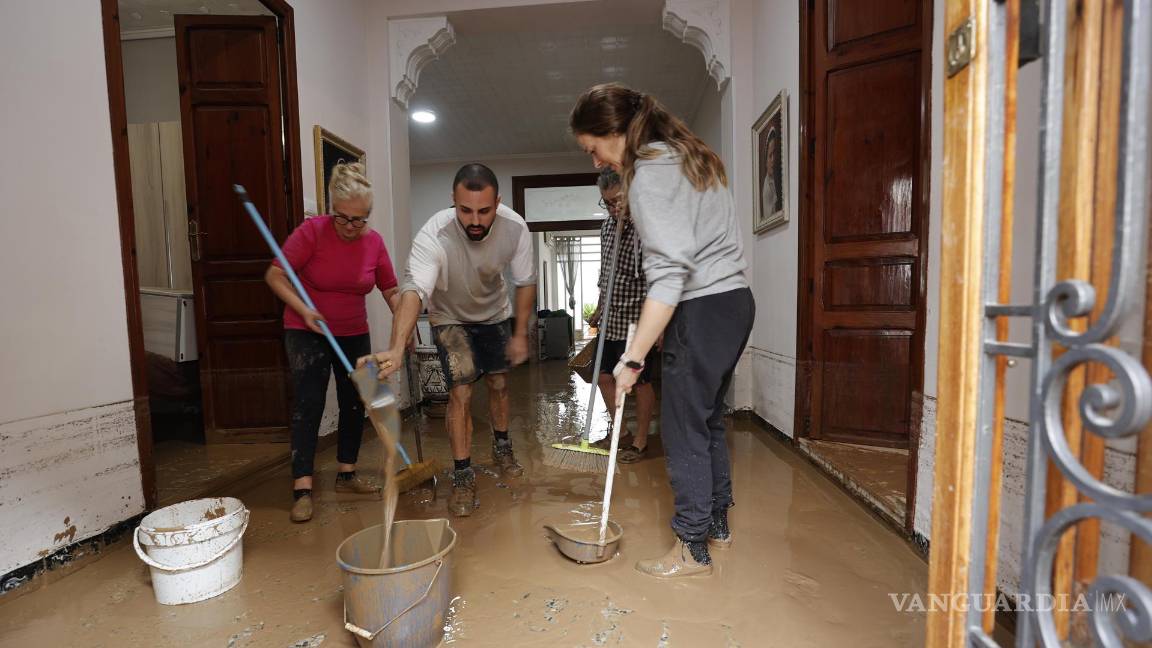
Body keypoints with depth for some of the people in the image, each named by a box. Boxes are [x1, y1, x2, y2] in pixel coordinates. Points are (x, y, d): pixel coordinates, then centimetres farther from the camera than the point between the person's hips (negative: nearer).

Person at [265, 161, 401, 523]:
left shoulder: (374, 242, -6)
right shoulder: (311, 231, -16)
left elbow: (391, 291, 1)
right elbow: (275, 275, -13)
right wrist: (304, 310, -25)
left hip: (354, 334, 4)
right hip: (307, 332, -4)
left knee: (354, 403, 7)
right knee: (308, 405, -8)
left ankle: (346, 475, 22)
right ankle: (302, 489, -3)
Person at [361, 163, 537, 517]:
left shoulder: (514, 227, -27)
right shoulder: (433, 235, -38)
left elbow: (525, 281, -14)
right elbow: (414, 291, -50)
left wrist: (520, 335, -12)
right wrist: (397, 348, -65)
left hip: (494, 314, 3)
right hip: (450, 318, -3)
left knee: (499, 384, 12)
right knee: (460, 393, -12)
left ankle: (502, 448, 38)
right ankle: (463, 476, 6)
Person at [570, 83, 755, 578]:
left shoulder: (647, 176, -14)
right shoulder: (689, 156, 15)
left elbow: (668, 274, -24)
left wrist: (633, 358, -23)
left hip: (702, 311, -10)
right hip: (735, 300, 10)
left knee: (684, 430, 1)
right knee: (708, 418, 18)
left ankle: (693, 549, 15)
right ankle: (717, 523, 33)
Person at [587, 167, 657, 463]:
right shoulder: (607, 226, 9)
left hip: (637, 319, -8)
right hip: (611, 318, 8)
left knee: (640, 381, 3)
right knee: (604, 376, 12)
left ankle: (640, 442, 20)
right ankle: (621, 433, 29)